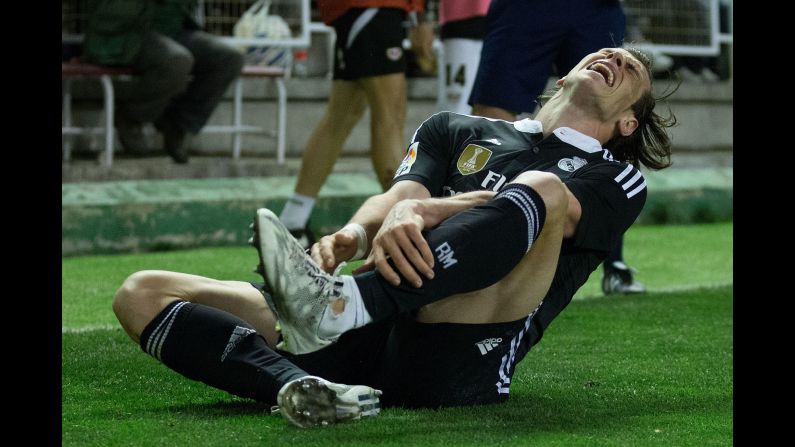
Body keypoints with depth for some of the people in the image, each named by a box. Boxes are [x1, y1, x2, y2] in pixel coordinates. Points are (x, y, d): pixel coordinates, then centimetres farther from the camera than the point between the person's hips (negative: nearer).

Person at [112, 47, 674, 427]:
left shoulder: (616, 180, 18)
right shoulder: (456, 130, 30)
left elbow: (547, 205, -4)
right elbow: (399, 196, 11)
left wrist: (424, 210, -23)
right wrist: (356, 233, -16)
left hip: (457, 359, -4)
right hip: (372, 342, 4)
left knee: (543, 187, -28)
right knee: (141, 294, -10)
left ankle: (339, 306, -45)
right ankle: (298, 387, -39)